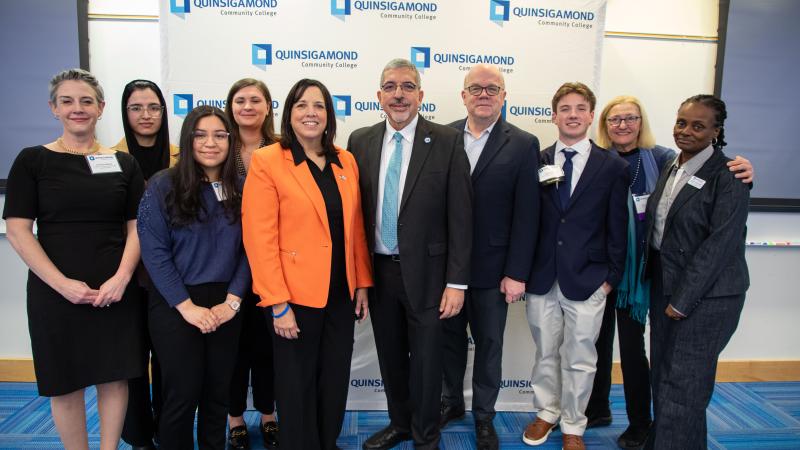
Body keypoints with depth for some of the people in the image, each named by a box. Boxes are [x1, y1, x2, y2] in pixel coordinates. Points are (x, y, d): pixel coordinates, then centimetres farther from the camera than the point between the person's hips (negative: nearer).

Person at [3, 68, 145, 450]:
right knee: (65, 382, 8)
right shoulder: (33, 160, 1)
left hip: (116, 292, 2)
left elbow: (137, 227, 4)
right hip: (55, 292, -1)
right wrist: (61, 283, -14)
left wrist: (121, 278, -11)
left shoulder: (123, 163, 7)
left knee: (114, 376, 8)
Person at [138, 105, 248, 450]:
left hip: (225, 306, 3)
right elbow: (154, 252, -10)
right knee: (182, 395, 4)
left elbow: (248, 250, 2)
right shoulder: (163, 186, -6)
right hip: (176, 307, -3)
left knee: (217, 393, 11)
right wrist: (187, 306, -13)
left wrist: (232, 301, -8)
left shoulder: (240, 189, 4)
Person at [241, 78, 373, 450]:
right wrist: (278, 304, -16)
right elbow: (259, 238, -13)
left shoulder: (346, 161, 6)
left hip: (342, 294, 5)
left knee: (335, 383, 16)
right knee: (298, 387, 11)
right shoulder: (266, 161, -9)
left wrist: (362, 283, 7)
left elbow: (355, 229, 10)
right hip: (296, 296, -5)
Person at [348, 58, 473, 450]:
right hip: (377, 271, 3)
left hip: (425, 272, -3)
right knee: (390, 357, 18)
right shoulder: (360, 142, 3)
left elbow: (460, 216, -8)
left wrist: (456, 282, -10)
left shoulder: (447, 142, -7)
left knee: (425, 361, 10)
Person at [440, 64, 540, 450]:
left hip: (492, 269, -2)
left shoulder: (523, 145, -6)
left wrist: (516, 273, -10)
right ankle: (451, 401, 40)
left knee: (489, 345, 13)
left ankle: (484, 416, 33)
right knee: (450, 338, 18)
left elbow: (526, 215, -8)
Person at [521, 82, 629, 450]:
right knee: (545, 353, 16)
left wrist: (612, 276, -2)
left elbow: (618, 227, 0)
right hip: (541, 277, 2)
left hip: (586, 280, -1)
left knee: (579, 359, 10)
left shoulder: (613, 166, -1)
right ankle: (546, 413, 38)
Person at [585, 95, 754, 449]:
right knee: (598, 338, 14)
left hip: (635, 267, -2)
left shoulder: (659, 157, -4)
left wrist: (741, 172, -36)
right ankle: (597, 409, 35)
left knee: (631, 344, 7)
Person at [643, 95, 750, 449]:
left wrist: (682, 300, -16)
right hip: (664, 288, 7)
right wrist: (663, 294, 12)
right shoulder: (671, 169, 10)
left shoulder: (727, 177, -13)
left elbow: (720, 244, -17)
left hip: (706, 296, -7)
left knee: (683, 386, 0)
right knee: (662, 378, 15)